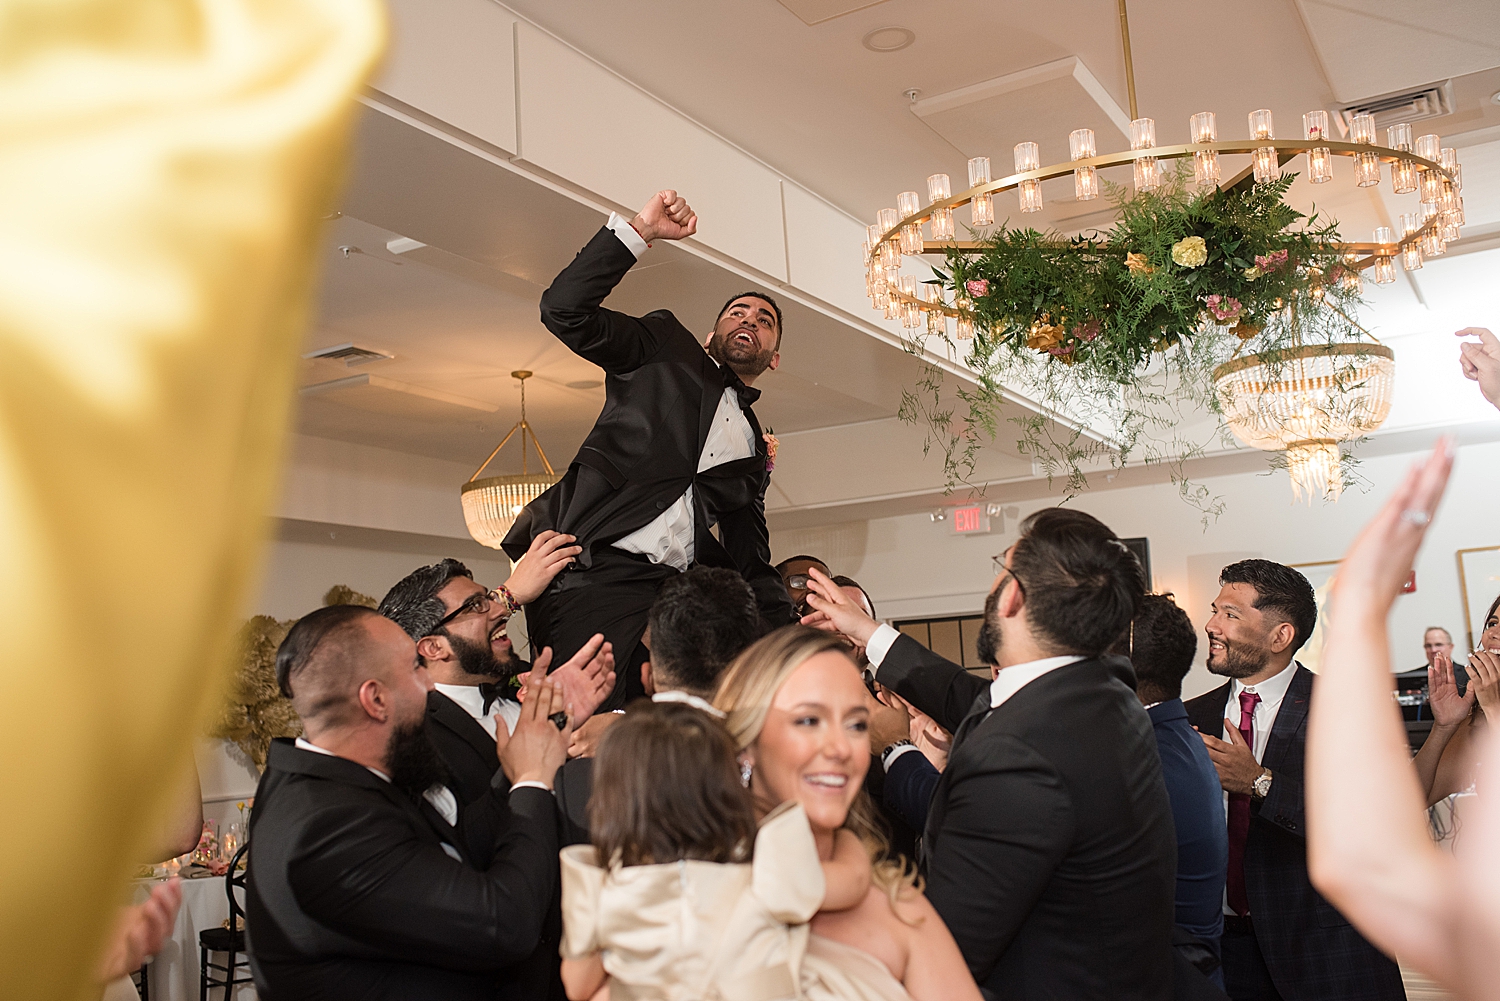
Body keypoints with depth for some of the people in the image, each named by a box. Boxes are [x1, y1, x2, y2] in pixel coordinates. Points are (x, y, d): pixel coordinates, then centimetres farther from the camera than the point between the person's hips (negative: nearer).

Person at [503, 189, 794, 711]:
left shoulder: (753, 448, 28)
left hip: (665, 590, 5)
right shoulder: (665, 347, 17)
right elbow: (564, 309, 2)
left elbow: (751, 564, 24)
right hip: (589, 575, -4)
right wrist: (640, 230, -6)